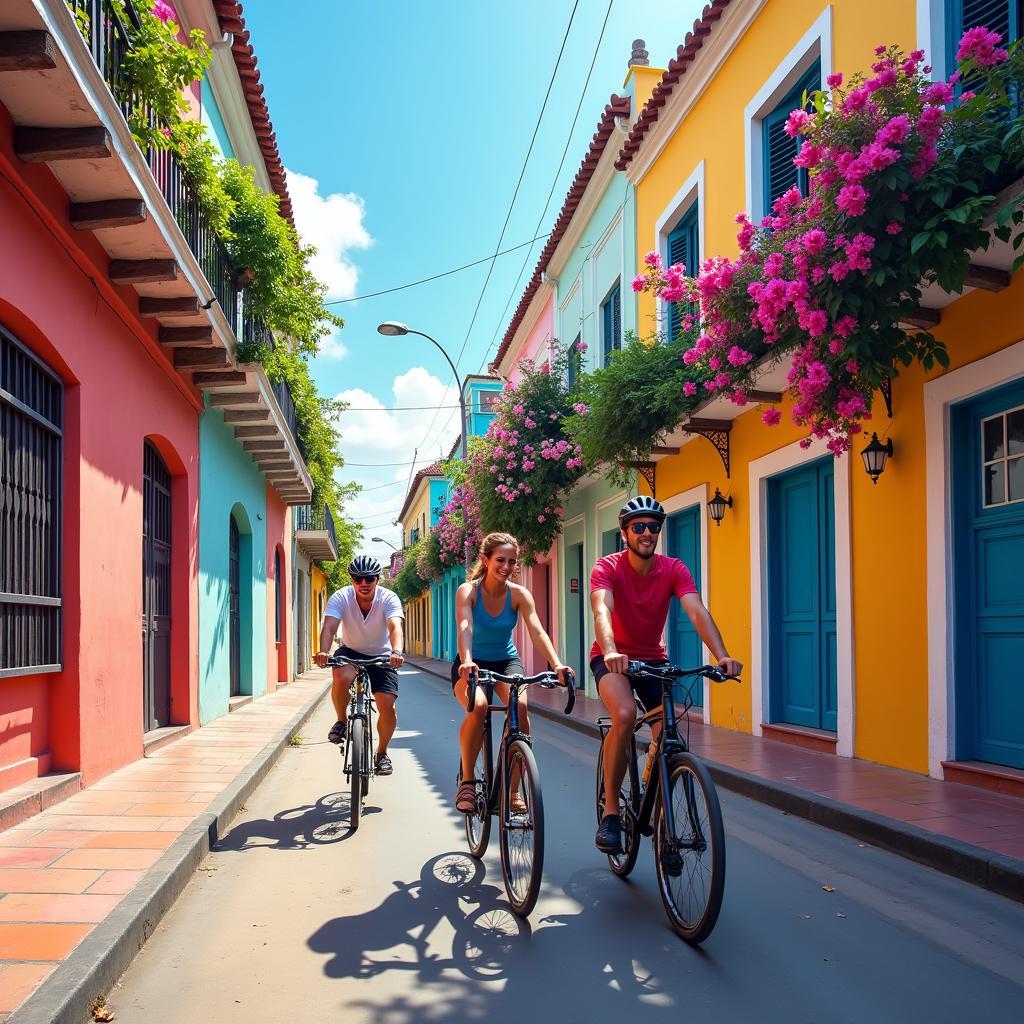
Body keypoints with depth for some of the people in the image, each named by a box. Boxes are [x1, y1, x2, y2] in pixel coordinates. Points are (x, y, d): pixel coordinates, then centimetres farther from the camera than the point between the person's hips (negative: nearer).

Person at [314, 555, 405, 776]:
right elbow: (329, 627, -33)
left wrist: (397, 652, -58)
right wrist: (323, 652, -53)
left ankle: (382, 752, 14)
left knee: (387, 707, -15)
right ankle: (341, 721, -6)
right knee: (342, 676, -35)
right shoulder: (341, 597, -19)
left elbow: (396, 627, -38)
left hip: (381, 656, 0)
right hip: (351, 652, 0)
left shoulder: (388, 598, -21)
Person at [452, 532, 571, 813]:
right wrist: (467, 661, -52)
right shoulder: (468, 590, -15)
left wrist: (557, 664, -40)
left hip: (506, 661, 2)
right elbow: (465, 628, -32)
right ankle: (467, 781, -13)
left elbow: (537, 632, -23)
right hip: (472, 664, -2)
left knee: (520, 707, -28)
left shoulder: (519, 594, -10)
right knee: (478, 707, -33)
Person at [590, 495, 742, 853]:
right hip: (613, 659, -3)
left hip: (653, 659, 3)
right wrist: (611, 652, -55)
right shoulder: (608, 568, -17)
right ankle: (610, 810, -20)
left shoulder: (673, 570, -10)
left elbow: (697, 612, -25)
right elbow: (602, 611, -35)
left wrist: (721, 655, -42)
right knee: (625, 715, -32)